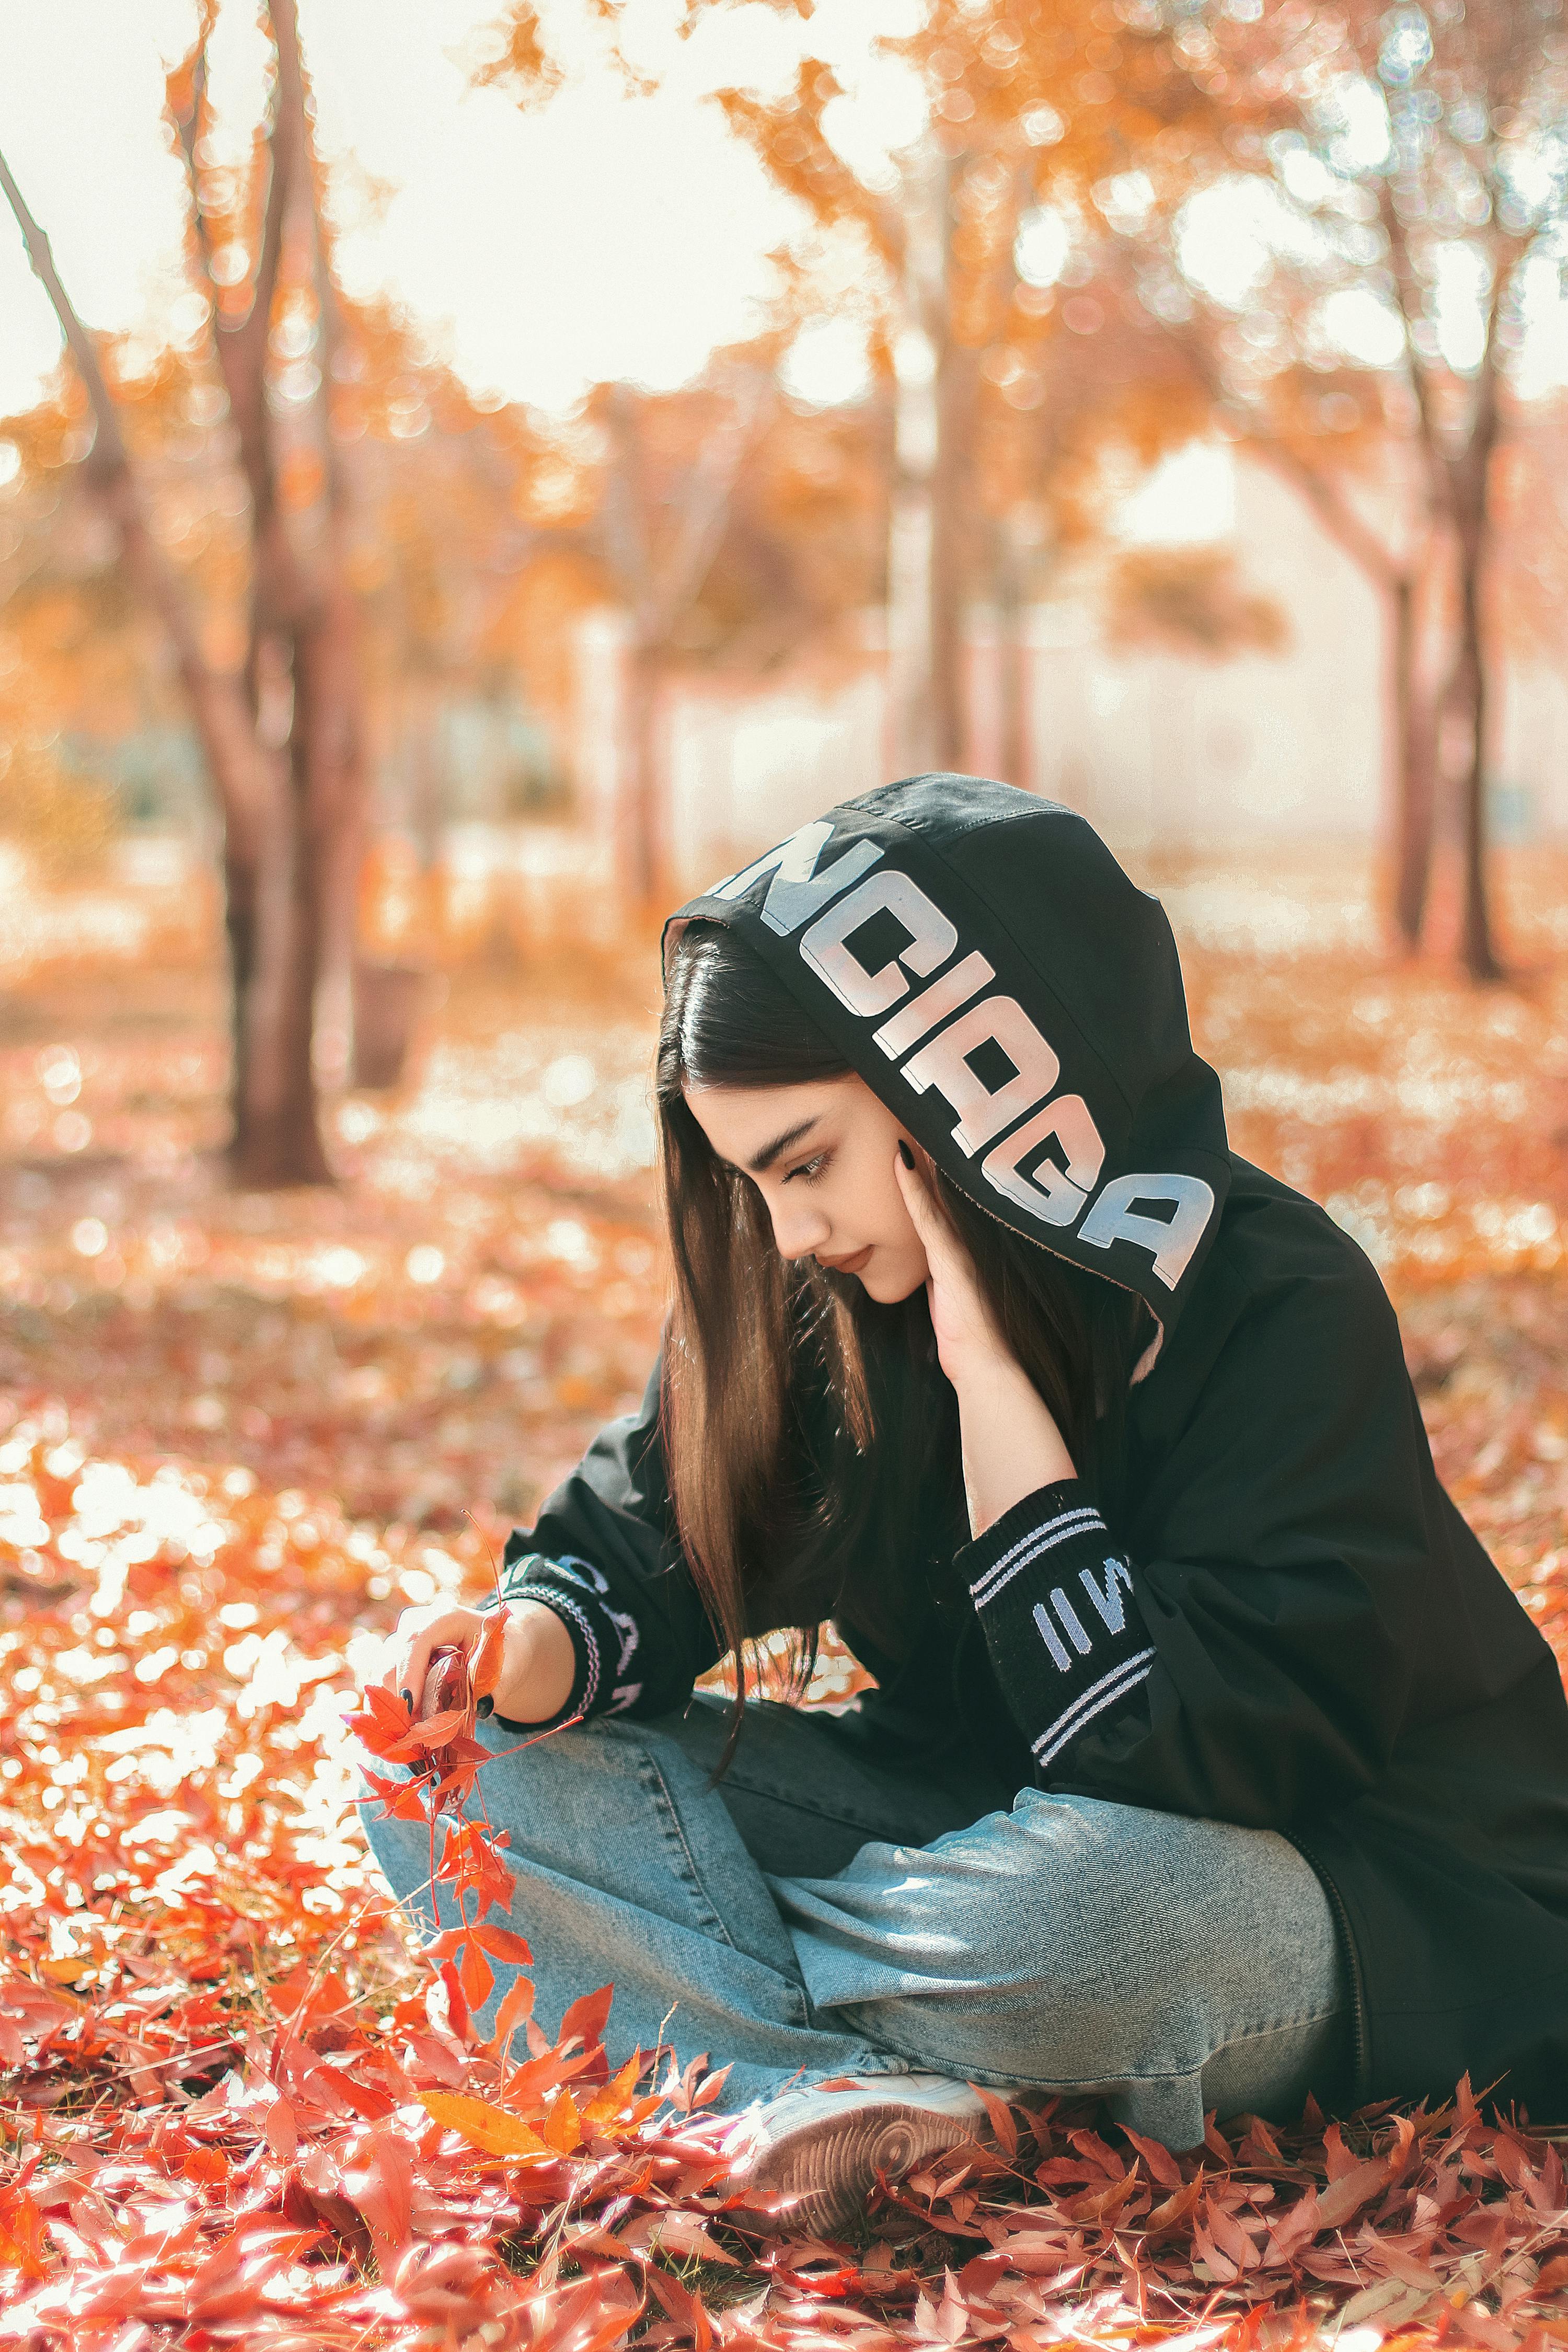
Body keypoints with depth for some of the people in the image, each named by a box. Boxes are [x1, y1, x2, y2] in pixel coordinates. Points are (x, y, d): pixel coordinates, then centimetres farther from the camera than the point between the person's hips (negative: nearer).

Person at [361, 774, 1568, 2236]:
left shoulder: (1274, 1308, -23)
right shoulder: (808, 1297, -3)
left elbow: (1164, 1765, -30)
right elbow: (638, 1544, 3)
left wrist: (990, 1379, -30)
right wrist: (522, 1655, -21)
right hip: (973, 1814, 6)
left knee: (1096, 1898, -43)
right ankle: (852, 2096, -25)